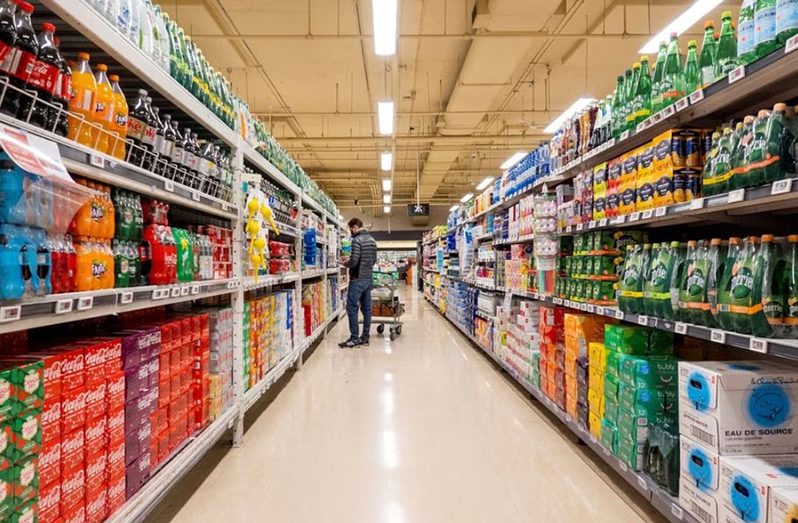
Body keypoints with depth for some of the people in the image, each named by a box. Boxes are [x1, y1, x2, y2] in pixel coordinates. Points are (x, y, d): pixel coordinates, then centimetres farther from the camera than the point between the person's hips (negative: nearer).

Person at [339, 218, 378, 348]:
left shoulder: (357, 240, -14)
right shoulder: (372, 240, 12)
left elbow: (354, 261, -21)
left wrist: (346, 263, 1)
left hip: (357, 279, -9)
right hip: (368, 278, 9)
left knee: (352, 308, -3)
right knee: (366, 308, 10)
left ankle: (354, 338, -2)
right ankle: (365, 337, 14)